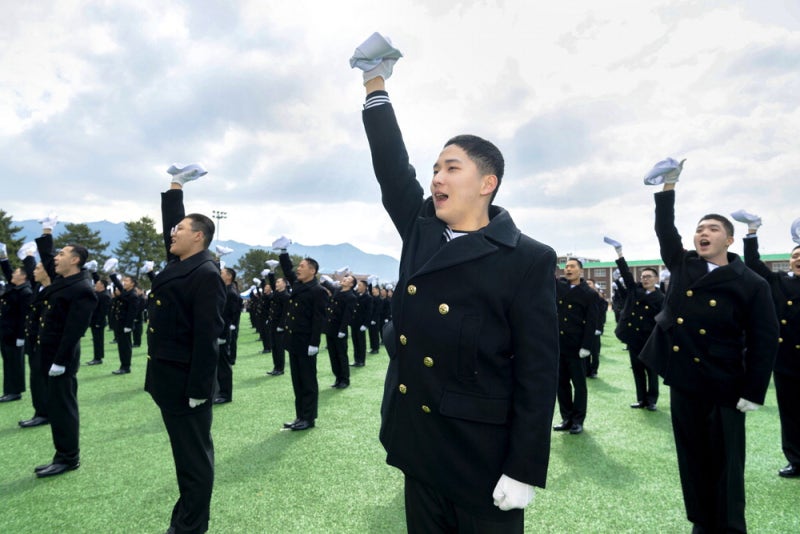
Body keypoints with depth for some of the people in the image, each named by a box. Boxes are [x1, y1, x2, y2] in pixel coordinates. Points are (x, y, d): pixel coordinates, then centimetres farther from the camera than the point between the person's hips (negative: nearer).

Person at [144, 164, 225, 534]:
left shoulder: (205, 275, -18)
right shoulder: (180, 264, 10)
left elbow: (207, 336, -22)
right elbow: (169, 221, 26)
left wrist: (198, 388, -22)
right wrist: (176, 185, 24)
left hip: (185, 380, -10)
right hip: (168, 376, 10)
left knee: (194, 455, 3)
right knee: (186, 450, 19)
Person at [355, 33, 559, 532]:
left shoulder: (528, 260, -13)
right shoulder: (422, 230, 4)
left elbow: (538, 371, -14)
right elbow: (393, 169, 8)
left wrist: (524, 470, -14)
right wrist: (376, 86, 5)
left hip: (484, 459, -5)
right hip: (419, 446, 6)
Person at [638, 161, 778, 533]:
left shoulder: (751, 285, -7)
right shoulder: (682, 265, 4)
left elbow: (764, 341, -8)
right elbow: (665, 227, 8)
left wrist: (753, 392, -11)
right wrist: (668, 186, -3)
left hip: (723, 388, -4)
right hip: (682, 382, 4)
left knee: (725, 464, 6)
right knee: (693, 459, 14)